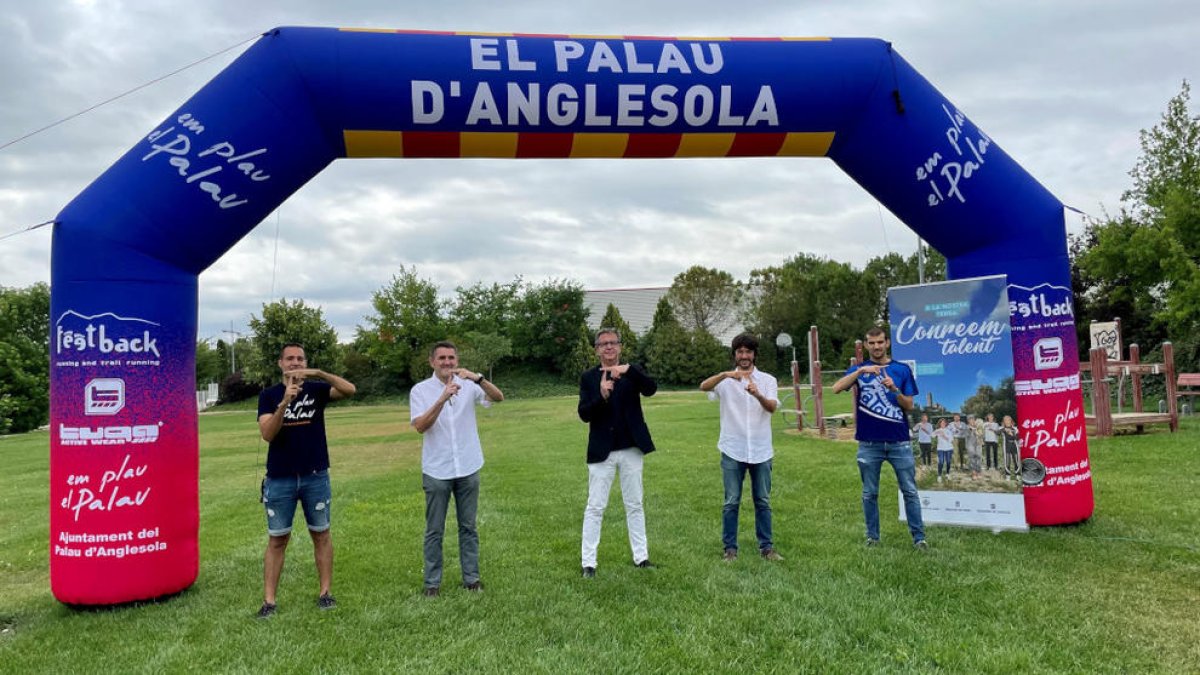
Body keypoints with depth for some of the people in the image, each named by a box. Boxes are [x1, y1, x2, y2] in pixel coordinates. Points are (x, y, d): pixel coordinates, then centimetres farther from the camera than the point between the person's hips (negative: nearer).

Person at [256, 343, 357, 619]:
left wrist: (318, 373, -31)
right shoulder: (269, 395, 0)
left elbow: (349, 390, -19)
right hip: (279, 479, 0)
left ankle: (325, 591, 20)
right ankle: (268, 600, 13)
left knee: (321, 534, 10)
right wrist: (284, 403, -29)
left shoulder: (316, 389, 0)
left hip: (315, 476, 1)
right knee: (277, 539, 6)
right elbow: (267, 434, -14)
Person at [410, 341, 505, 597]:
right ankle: (432, 582, 19)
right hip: (436, 470, -1)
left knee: (468, 526, 11)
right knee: (435, 530, 8)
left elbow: (499, 398, -14)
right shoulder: (420, 390, -5)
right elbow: (420, 426, -16)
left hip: (468, 468, 2)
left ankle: (471, 578, 22)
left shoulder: (469, 385, -1)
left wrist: (478, 378, -31)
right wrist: (443, 398, -28)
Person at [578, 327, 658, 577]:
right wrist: (602, 396, -27)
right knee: (595, 507, 2)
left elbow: (651, 389, -16)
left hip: (631, 449, 2)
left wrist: (628, 369, -30)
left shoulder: (632, 372, 3)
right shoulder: (588, 377, 0)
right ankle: (588, 562, 9)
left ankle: (641, 556, 22)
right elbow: (584, 414, -9)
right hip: (602, 451, -1)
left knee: (634, 505, 12)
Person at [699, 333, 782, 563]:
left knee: (763, 501, 10)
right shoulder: (725, 380, 2)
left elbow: (772, 407, -14)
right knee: (731, 502, 4)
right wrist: (725, 374, -36)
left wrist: (758, 395, -35)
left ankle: (766, 547, 21)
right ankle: (730, 549, 13)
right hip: (733, 451, -1)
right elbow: (703, 387, -19)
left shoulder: (767, 380, 4)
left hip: (761, 450, 1)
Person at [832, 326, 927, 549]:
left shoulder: (902, 370, 6)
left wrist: (894, 389, -15)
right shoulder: (859, 369, 4)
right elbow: (837, 388, -14)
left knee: (910, 491, 3)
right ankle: (872, 536, 19)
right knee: (870, 493, 8)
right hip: (869, 443, 0)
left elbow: (909, 406, 4)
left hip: (899, 441, 0)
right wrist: (861, 370, -24)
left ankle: (919, 536, 13)